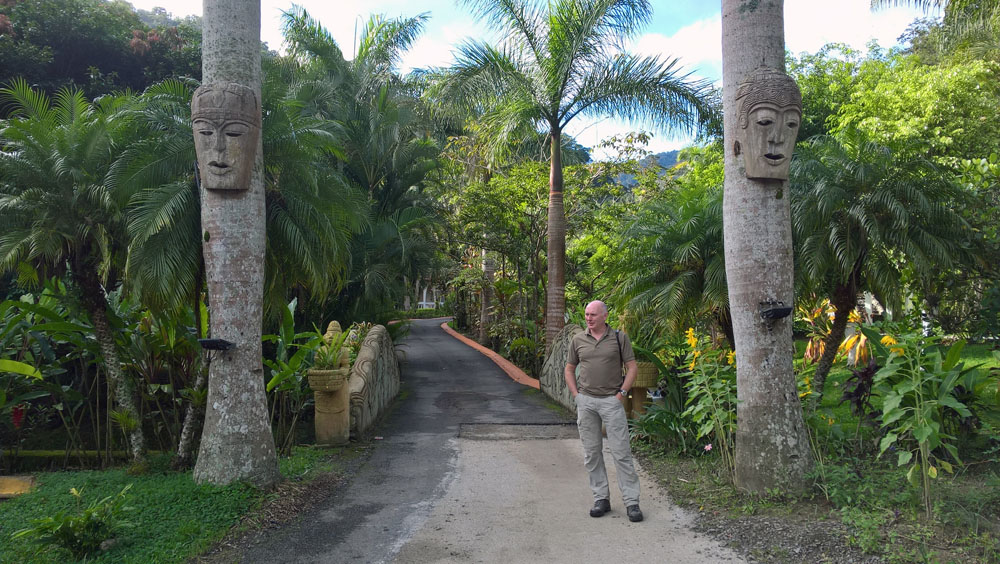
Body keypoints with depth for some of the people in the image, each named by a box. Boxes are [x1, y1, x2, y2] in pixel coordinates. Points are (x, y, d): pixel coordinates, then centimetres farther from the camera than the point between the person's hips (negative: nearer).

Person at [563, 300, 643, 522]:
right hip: (586, 401, 3)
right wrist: (576, 395, 6)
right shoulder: (578, 340, 7)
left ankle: (631, 502, 4)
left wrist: (622, 393, -6)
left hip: (612, 401, -3)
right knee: (592, 452, 7)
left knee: (621, 452, -3)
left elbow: (632, 367, 1)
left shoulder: (619, 338, 0)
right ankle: (601, 499, 17)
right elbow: (569, 369, 16)